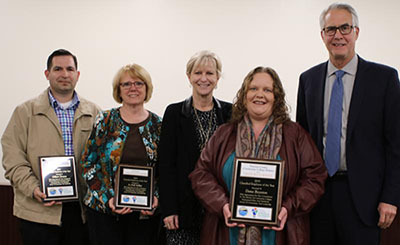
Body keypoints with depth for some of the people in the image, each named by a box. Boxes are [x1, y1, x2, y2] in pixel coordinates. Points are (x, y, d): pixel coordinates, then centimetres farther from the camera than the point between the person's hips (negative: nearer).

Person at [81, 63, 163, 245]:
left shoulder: (157, 125, 4)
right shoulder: (104, 121, 1)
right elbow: (87, 164, 0)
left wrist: (156, 198, -9)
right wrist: (107, 198, -10)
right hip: (104, 211, -1)